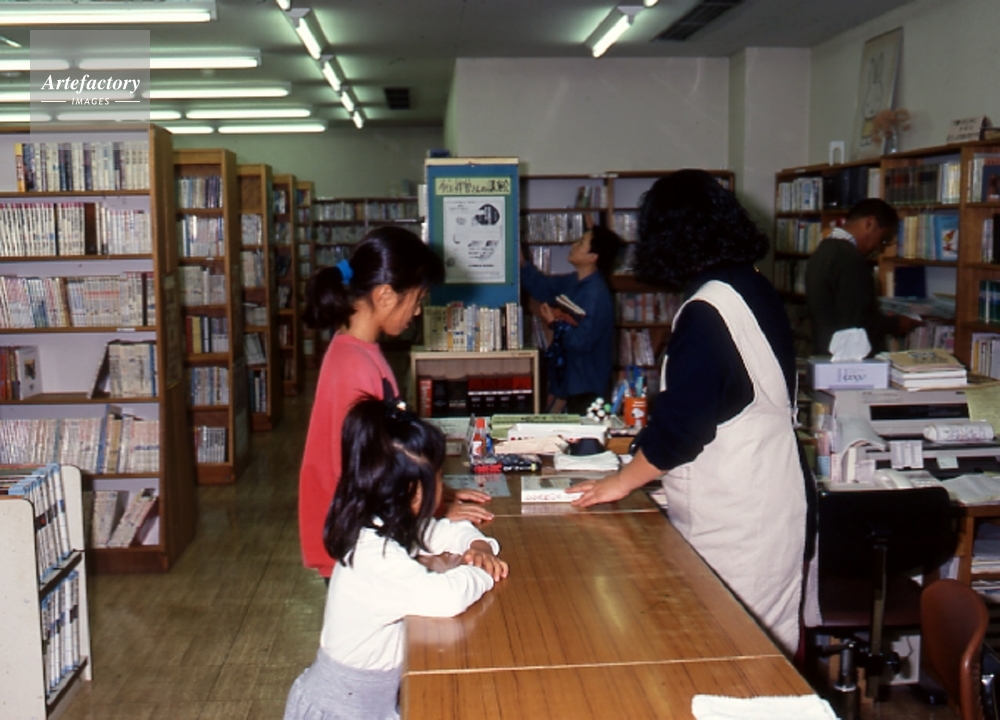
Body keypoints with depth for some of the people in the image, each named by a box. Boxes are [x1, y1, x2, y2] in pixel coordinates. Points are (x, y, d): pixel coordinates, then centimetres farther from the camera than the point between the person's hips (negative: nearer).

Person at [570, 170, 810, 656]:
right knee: (770, 647, 16)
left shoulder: (706, 313, -20)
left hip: (732, 520, -9)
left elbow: (680, 425, -19)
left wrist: (622, 481, -4)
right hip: (775, 501, 9)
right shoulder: (757, 291, 7)